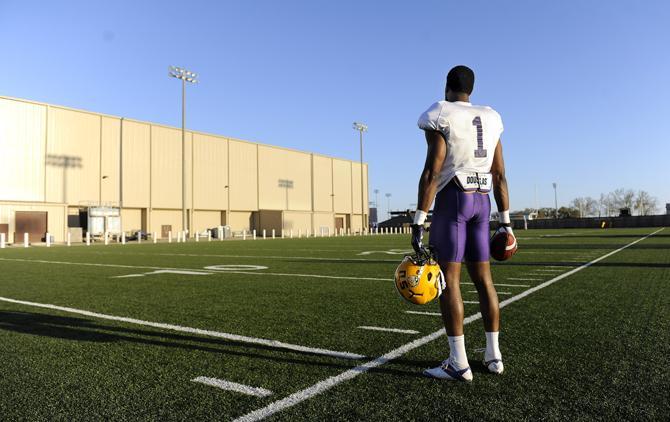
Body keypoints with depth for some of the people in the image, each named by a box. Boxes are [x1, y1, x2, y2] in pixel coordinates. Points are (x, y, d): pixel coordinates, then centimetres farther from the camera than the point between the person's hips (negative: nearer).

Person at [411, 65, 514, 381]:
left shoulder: (440, 118, -6)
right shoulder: (489, 120, 15)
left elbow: (431, 172, -15)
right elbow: (500, 177, 12)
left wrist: (418, 223, -15)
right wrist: (506, 223, 15)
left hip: (452, 201, -7)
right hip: (481, 203, 7)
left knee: (448, 279, -5)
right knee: (483, 278, 10)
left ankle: (458, 363, -4)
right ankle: (493, 355, 15)